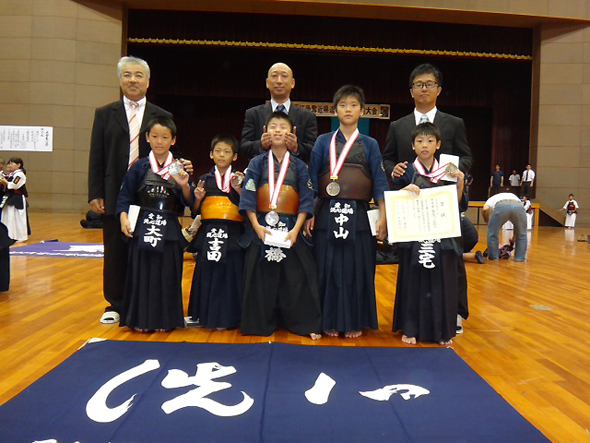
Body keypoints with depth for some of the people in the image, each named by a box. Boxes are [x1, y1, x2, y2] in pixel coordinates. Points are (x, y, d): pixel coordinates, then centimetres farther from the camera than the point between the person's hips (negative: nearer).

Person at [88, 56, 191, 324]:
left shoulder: (162, 117, 8)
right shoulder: (105, 114, 8)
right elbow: (96, 158, 4)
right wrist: (95, 194, -2)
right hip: (114, 196, 1)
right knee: (115, 253, 8)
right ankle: (115, 305, 21)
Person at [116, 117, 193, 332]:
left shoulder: (179, 168, 3)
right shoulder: (139, 167, 2)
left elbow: (188, 202, 1)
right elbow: (125, 196, 3)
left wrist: (184, 185, -17)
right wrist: (124, 218, -11)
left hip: (169, 231, 1)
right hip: (143, 227, 0)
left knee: (167, 275, 7)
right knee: (141, 273, 5)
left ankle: (164, 319, 20)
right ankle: (141, 319, 18)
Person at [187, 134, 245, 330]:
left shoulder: (239, 179, 5)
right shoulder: (205, 179, 10)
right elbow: (195, 211, 12)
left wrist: (239, 189, -15)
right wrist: (198, 198, -7)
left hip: (232, 234, -2)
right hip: (209, 233, 2)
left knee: (230, 274, -2)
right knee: (207, 274, 4)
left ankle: (226, 318, 11)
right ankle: (207, 316, 19)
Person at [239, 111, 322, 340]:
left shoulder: (299, 166, 5)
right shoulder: (257, 163, 4)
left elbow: (306, 201, 1)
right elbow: (248, 198, -1)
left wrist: (296, 229, -10)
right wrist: (256, 226, -12)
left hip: (290, 229, 0)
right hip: (262, 227, 0)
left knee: (297, 278, 1)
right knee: (262, 278, 5)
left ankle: (305, 324, 12)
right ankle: (261, 323, 19)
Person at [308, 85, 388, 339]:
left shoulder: (370, 144, 9)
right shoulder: (323, 142, 9)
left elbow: (379, 181, 4)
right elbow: (312, 179, 5)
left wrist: (383, 216, -5)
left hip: (358, 215, 0)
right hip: (328, 213, 0)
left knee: (357, 268, 4)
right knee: (328, 267, 3)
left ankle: (355, 322, 18)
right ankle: (330, 321, 16)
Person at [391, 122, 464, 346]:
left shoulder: (446, 172, 7)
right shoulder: (407, 173, 1)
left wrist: (460, 182, -5)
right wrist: (405, 190, -15)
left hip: (441, 237, 2)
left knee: (441, 282, 6)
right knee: (413, 281, 4)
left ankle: (442, 330, 19)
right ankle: (410, 329, 16)